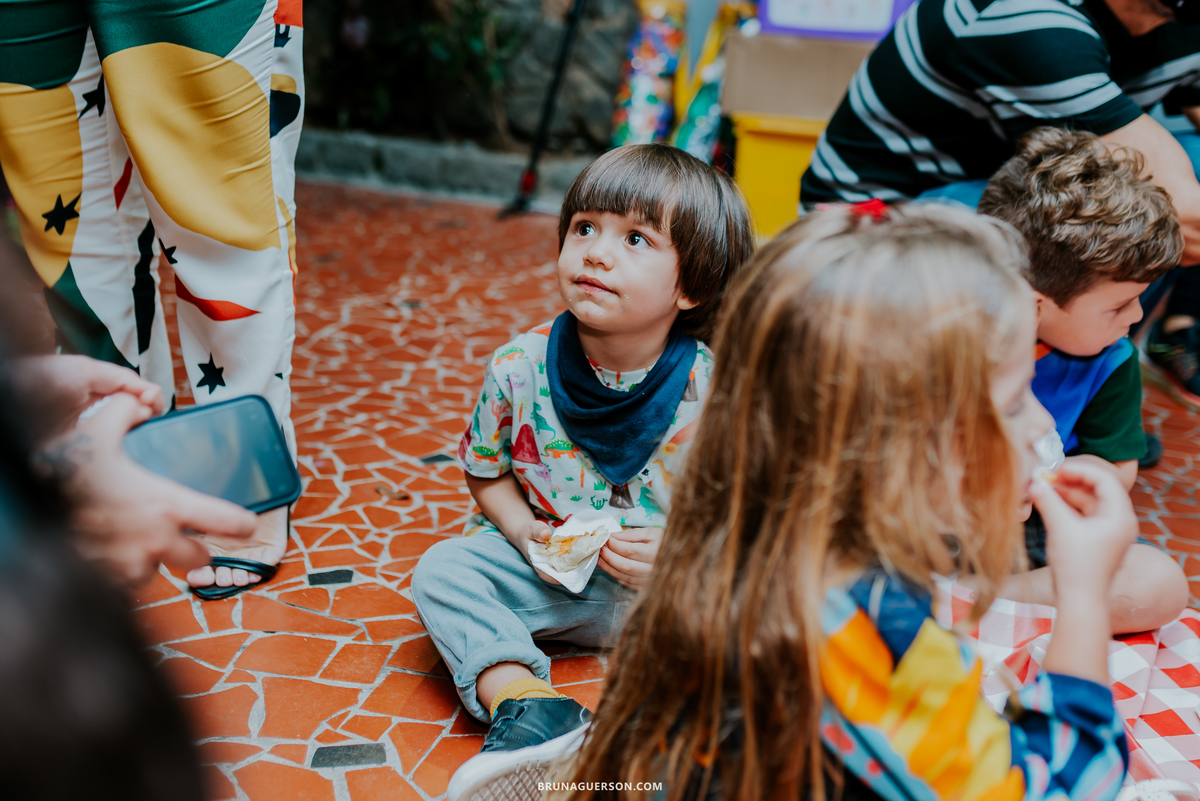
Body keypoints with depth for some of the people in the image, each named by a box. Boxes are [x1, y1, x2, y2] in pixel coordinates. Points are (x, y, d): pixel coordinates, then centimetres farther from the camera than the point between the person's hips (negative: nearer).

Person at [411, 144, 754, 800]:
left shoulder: (714, 395, -17)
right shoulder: (519, 369, -11)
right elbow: (486, 472, 5)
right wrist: (525, 530, -14)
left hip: (671, 582, -1)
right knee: (442, 569, -19)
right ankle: (523, 704, -33)